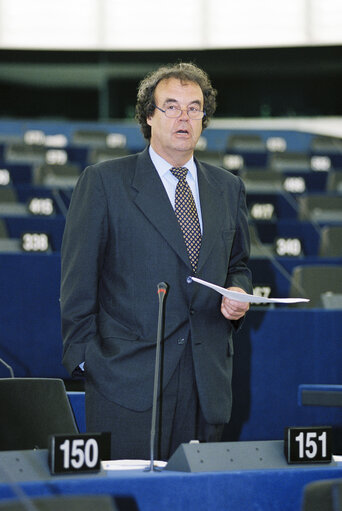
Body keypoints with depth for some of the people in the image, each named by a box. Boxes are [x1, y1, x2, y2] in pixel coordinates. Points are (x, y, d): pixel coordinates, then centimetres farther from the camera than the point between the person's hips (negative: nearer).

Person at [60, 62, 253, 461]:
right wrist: (84, 357, -6)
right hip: (128, 379, -4)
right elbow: (78, 280, -1)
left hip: (207, 381, 4)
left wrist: (238, 293, 2)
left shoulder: (228, 188, 15)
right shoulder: (103, 182, 1)